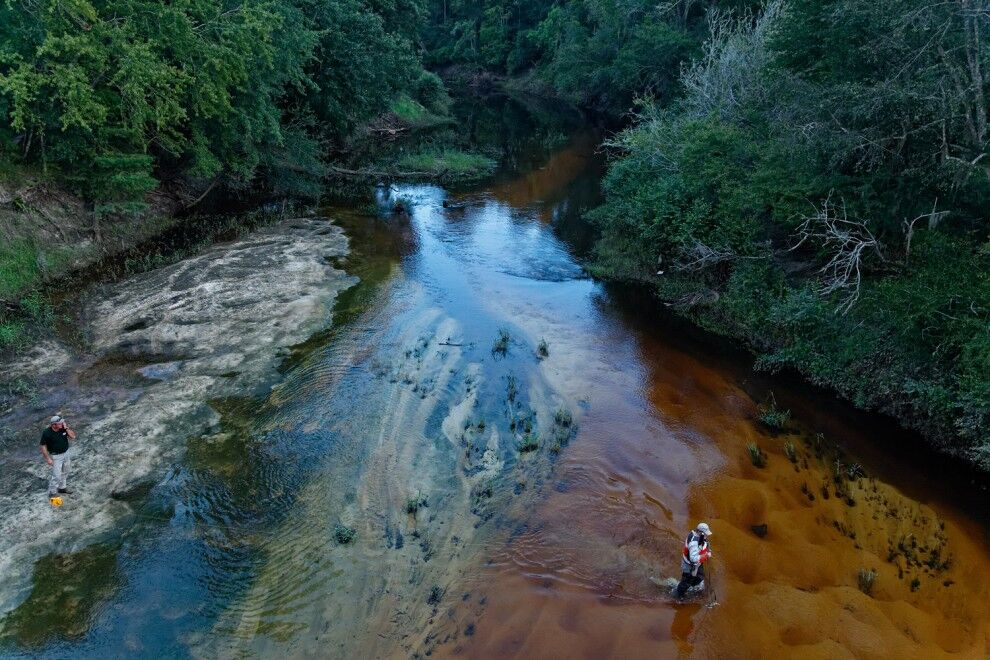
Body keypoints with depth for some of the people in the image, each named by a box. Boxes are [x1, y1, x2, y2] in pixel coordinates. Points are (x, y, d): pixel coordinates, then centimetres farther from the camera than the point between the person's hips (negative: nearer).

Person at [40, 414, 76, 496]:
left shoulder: (64, 428, -11)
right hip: (55, 456, -6)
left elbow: (73, 437, -11)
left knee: (64, 473, 22)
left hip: (66, 453, 6)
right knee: (57, 476, -4)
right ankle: (51, 493, 14)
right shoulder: (46, 433, -24)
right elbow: (43, 446, -16)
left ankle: (62, 487, 41)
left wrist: (66, 428, -23)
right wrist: (48, 458, -16)